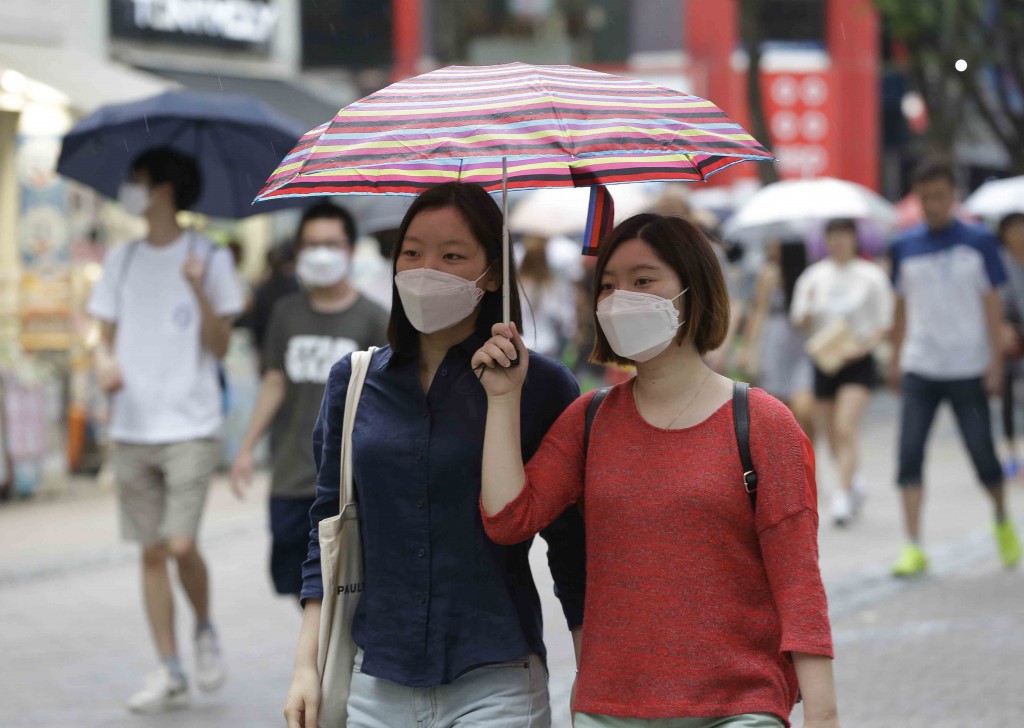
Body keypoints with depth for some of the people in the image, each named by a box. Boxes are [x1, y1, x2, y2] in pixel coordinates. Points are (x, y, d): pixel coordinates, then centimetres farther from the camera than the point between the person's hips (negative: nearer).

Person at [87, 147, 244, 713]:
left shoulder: (209, 258, -2)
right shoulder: (122, 262, 11)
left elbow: (219, 347, -5)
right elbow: (106, 337, 14)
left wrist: (200, 291, -21)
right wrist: (104, 363, -9)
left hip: (190, 427, -4)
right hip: (131, 430, 4)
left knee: (181, 544, -14)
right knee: (152, 552, 5)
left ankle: (205, 631, 15)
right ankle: (170, 674, 12)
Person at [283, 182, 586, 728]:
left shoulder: (541, 387, -3)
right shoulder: (354, 381, 8)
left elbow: (574, 549, 0)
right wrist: (307, 666, 6)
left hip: (494, 683, -3)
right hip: (376, 684, 3)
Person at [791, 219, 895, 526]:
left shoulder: (871, 276, -1)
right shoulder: (813, 276, 7)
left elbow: (886, 325, 0)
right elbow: (801, 324, 8)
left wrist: (861, 346, -15)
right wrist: (807, 308, -14)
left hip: (858, 362, -4)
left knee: (846, 428, -19)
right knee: (833, 436, 9)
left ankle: (844, 494, -20)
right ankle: (853, 483, 32)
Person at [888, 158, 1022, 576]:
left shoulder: (978, 242, -1)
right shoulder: (905, 247, 6)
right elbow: (903, 307, 13)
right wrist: (896, 361, 10)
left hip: (968, 369, -2)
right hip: (919, 369, 2)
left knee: (982, 452, 3)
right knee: (909, 455, -8)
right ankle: (914, 548, -6)